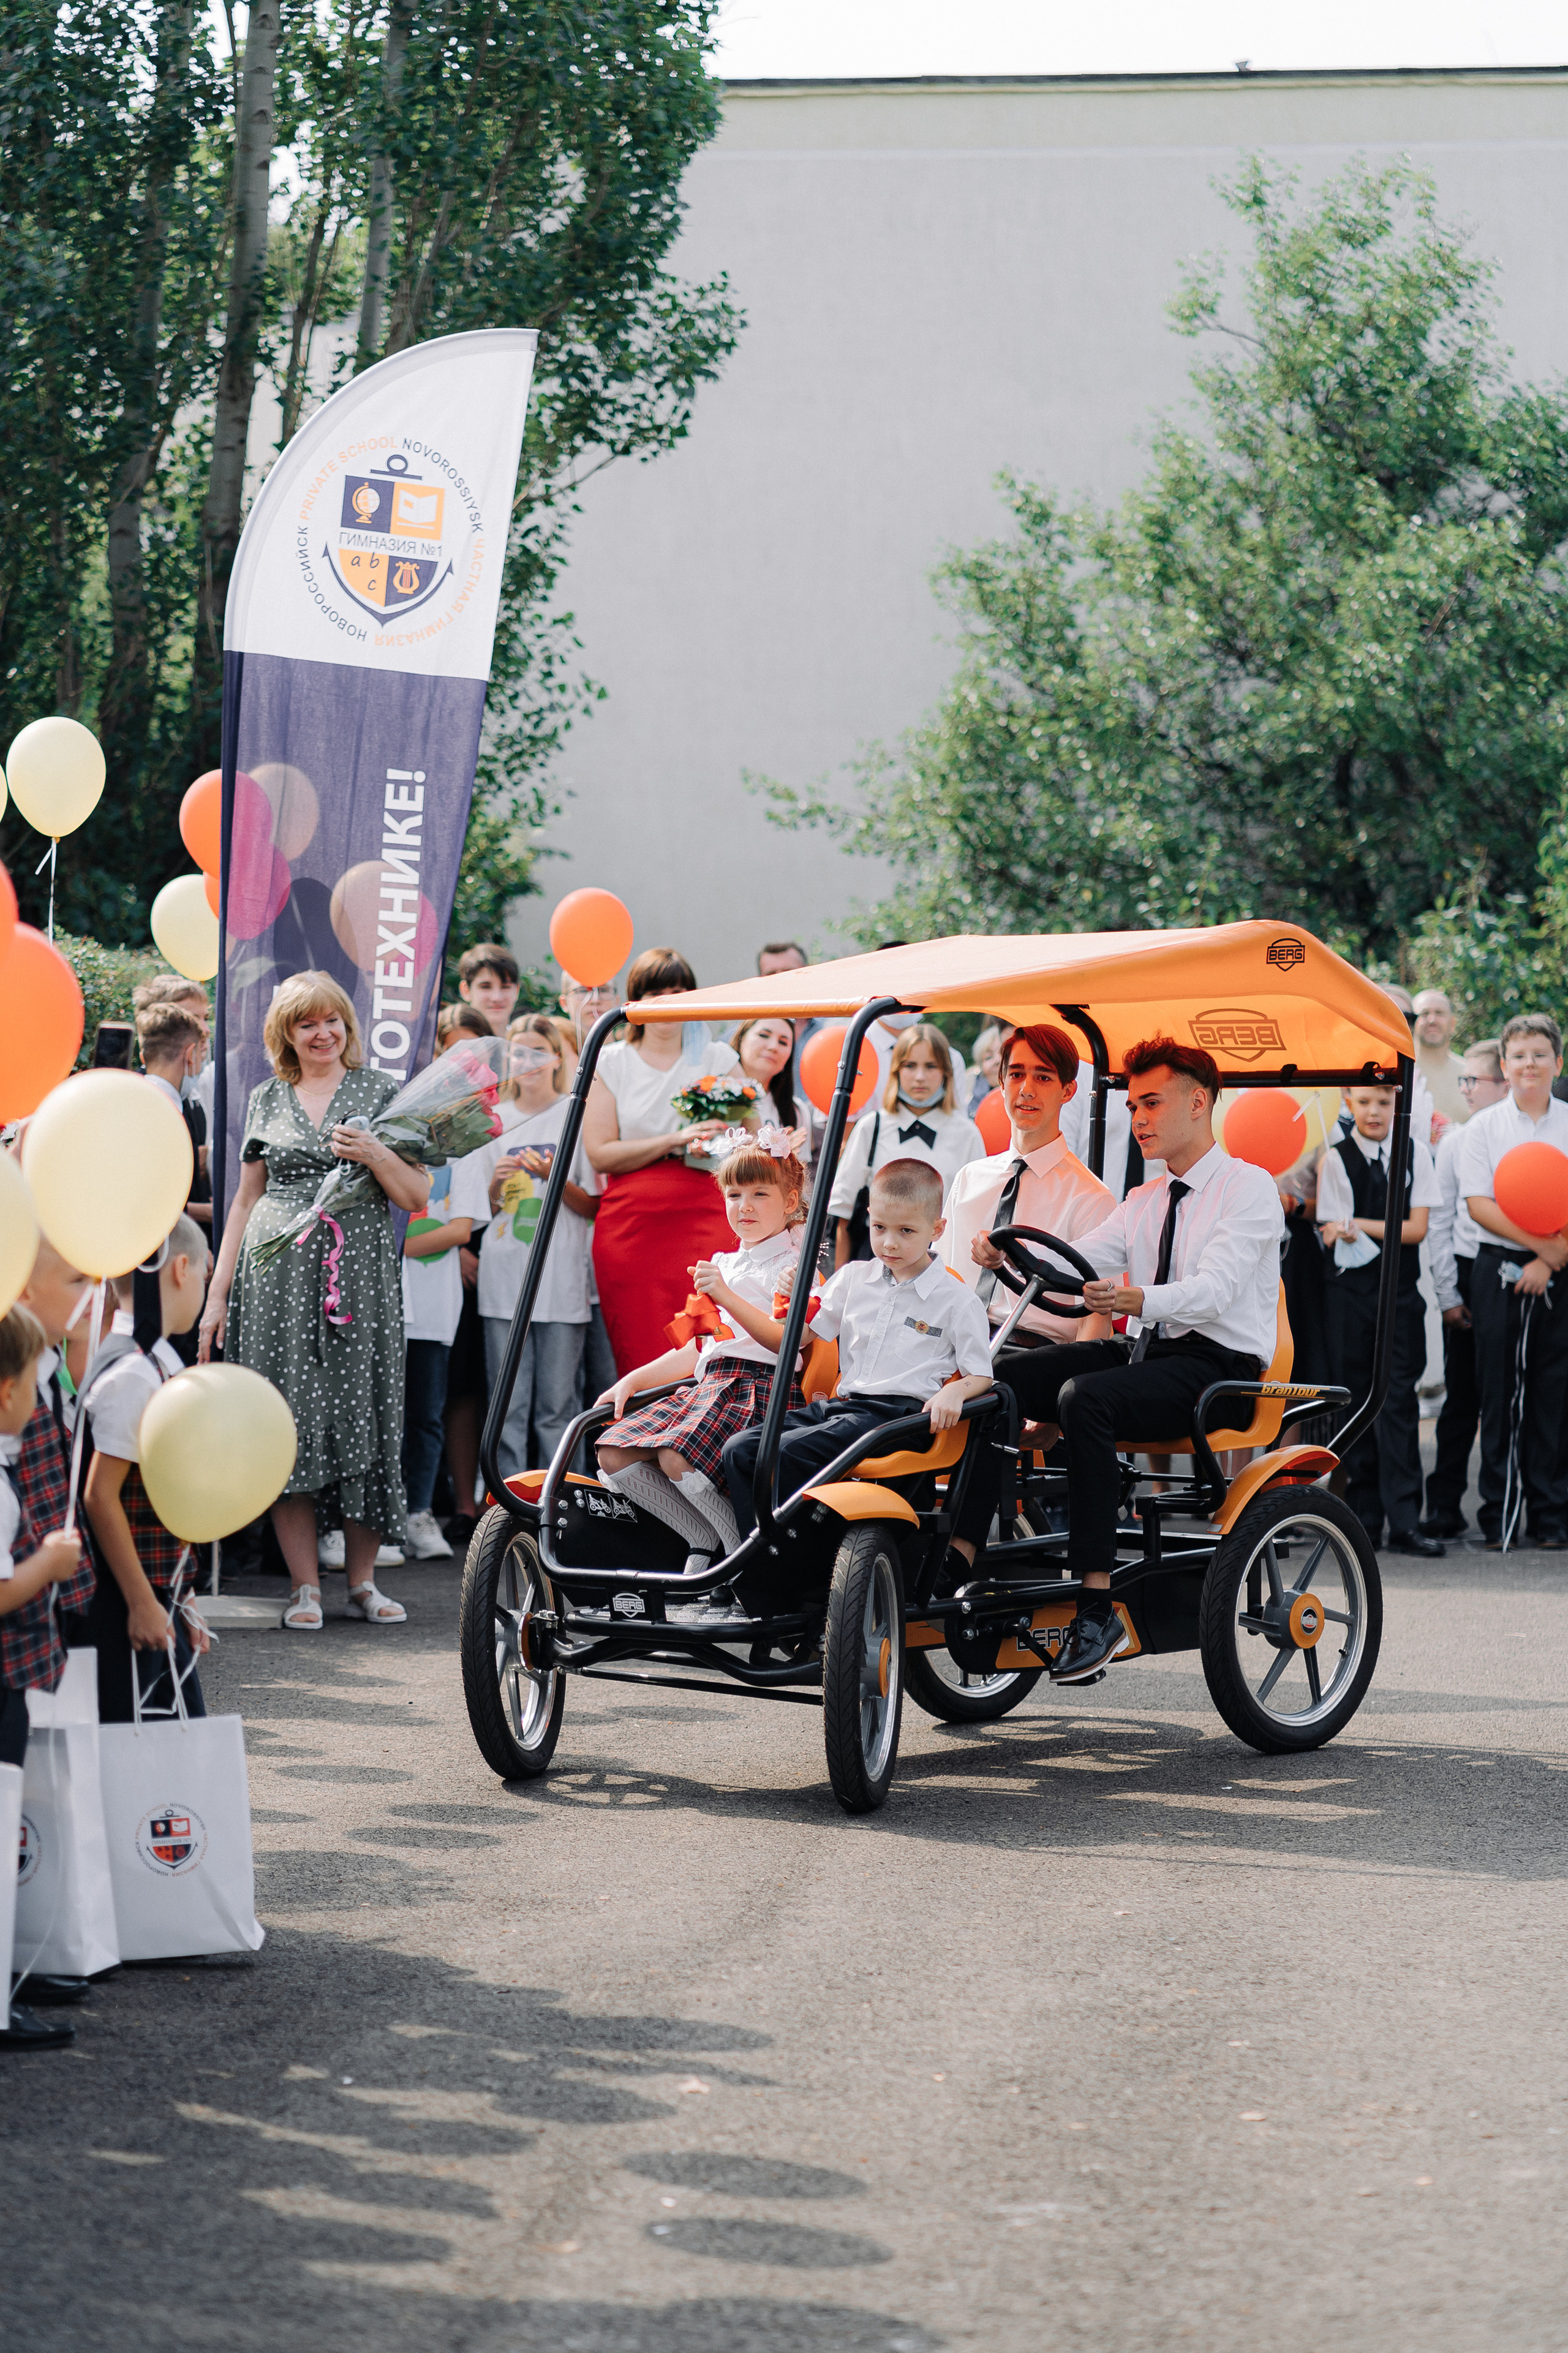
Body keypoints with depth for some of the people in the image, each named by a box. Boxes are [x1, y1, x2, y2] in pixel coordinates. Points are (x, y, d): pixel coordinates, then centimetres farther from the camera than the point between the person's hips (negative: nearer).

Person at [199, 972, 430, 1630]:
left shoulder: (382, 1092, 8)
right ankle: (306, 1587, 1)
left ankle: (362, 1581, 9)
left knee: (361, 1418, -2)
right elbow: (245, 1200, 15)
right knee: (291, 1422, -4)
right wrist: (217, 1296, 10)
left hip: (361, 1273, -1)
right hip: (280, 1275, 1)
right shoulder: (268, 1100, 13)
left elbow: (417, 1198, 6)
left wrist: (373, 1154, -13)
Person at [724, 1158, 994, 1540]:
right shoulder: (854, 1278, 18)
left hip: (897, 1413, -6)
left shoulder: (958, 1301, 5)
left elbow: (981, 1376, 6)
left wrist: (954, 1392, -18)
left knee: (786, 1452, -29)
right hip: (839, 1404, 6)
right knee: (739, 1449, -16)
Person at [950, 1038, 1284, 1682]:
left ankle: (1096, 1607, -36)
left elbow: (1214, 1290, -20)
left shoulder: (1250, 1188, -4)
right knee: (1000, 1374, -13)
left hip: (1219, 1365, -7)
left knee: (1084, 1397, -34)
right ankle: (961, 1552, -22)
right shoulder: (1143, 1202, 20)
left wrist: (1140, 1300, -39)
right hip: (1147, 1353, 8)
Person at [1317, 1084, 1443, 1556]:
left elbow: (1418, 1229, -1)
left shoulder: (1416, 1155, 6)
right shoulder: (1336, 1159, 1)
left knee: (1399, 1401, -5)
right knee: (1355, 1398, 2)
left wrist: (1361, 1226, -12)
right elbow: (1332, 1235, -4)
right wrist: (1390, 1229, -18)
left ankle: (1404, 1521, -8)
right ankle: (1363, 1518, 7)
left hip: (1401, 1290, 1)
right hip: (1351, 1288, 0)